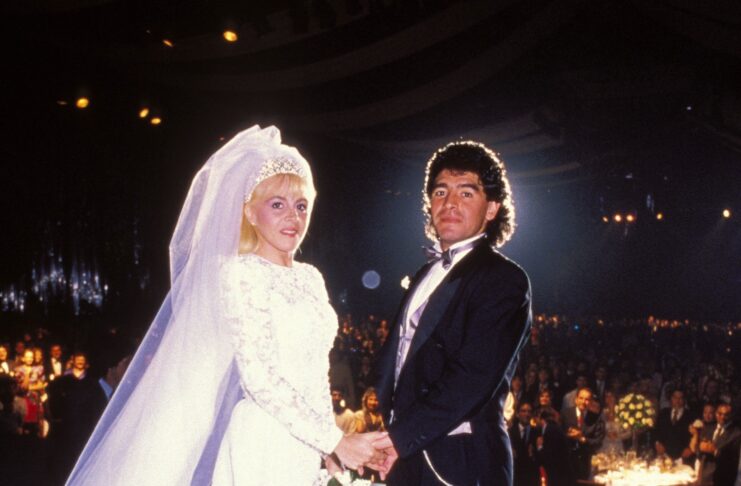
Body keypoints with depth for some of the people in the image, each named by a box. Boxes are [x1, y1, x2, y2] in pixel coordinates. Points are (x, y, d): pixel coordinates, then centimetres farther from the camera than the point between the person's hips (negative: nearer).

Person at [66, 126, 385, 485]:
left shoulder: (311, 278, 9)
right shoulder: (241, 274, -11)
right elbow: (260, 378, -17)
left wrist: (330, 446, 11)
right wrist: (335, 440, -15)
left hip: (306, 451, 6)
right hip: (263, 443, -6)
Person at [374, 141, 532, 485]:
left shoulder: (503, 279, -10)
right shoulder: (425, 277, 17)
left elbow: (474, 375, -19)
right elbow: (396, 359, 14)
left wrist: (402, 436, -20)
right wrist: (392, 430, -1)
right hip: (409, 458, 7)